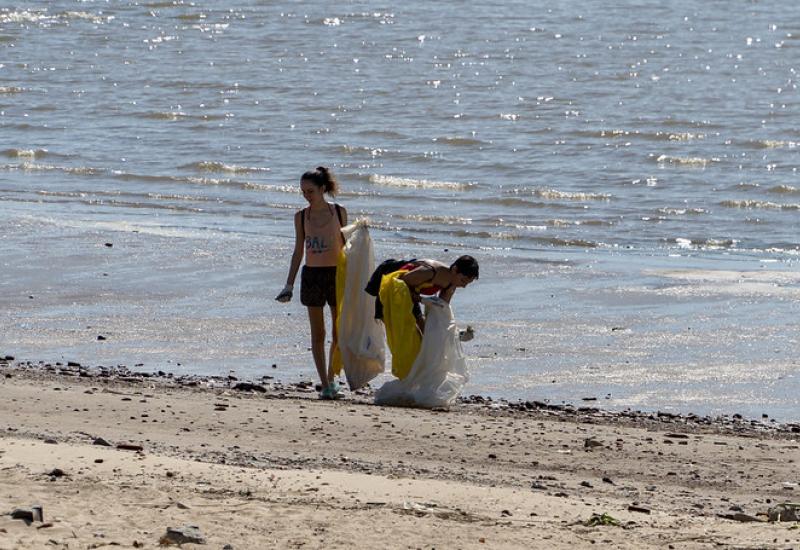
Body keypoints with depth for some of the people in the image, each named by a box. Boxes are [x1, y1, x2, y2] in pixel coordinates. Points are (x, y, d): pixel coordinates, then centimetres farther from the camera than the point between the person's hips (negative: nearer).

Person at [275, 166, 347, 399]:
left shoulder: (339, 212, 1)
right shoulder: (301, 216, 3)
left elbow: (345, 245, 8)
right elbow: (298, 251, 7)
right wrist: (289, 284, 4)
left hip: (336, 274, 0)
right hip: (312, 275, 0)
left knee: (339, 332, 3)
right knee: (318, 333, -1)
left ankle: (332, 378, 21)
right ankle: (325, 385, 0)